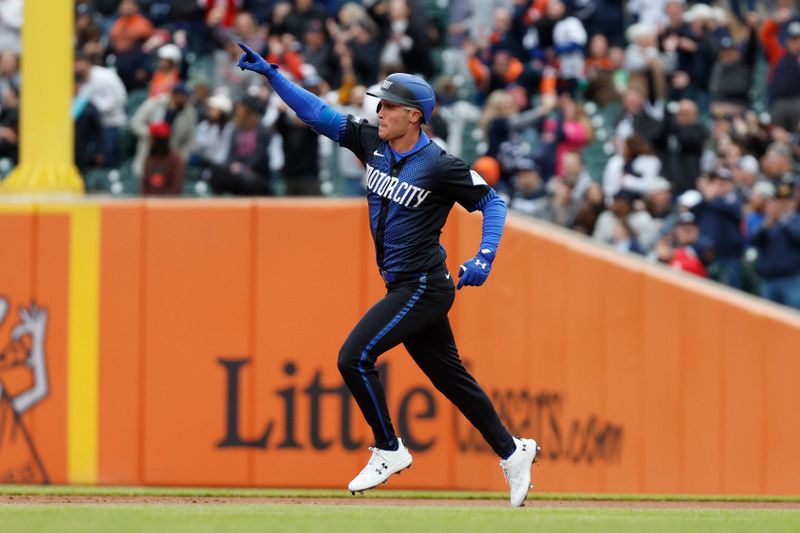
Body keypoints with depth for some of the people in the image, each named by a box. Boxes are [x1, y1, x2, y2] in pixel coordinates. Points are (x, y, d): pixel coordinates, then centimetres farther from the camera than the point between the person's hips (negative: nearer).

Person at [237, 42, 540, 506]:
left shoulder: (441, 167, -16)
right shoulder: (373, 143, 2)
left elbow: (492, 203, -10)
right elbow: (318, 113, 2)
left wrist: (485, 259, -23)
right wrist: (270, 73, -6)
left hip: (423, 288, -7)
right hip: (406, 288, 7)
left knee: (355, 357, -14)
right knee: (450, 377, 14)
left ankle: (389, 451, 0)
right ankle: (512, 452, 25)